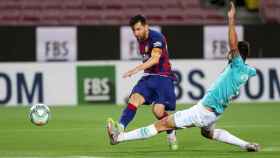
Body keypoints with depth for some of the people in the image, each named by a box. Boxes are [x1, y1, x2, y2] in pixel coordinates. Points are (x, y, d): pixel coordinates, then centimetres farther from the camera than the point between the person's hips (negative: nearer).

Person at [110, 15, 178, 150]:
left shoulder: (156, 37, -16)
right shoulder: (140, 39, 9)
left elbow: (155, 59, -30)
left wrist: (136, 69, -40)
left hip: (162, 77, -6)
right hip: (148, 76, 6)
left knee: (158, 111, -16)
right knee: (134, 99, -20)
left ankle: (171, 135, 11)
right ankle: (120, 127, -37)